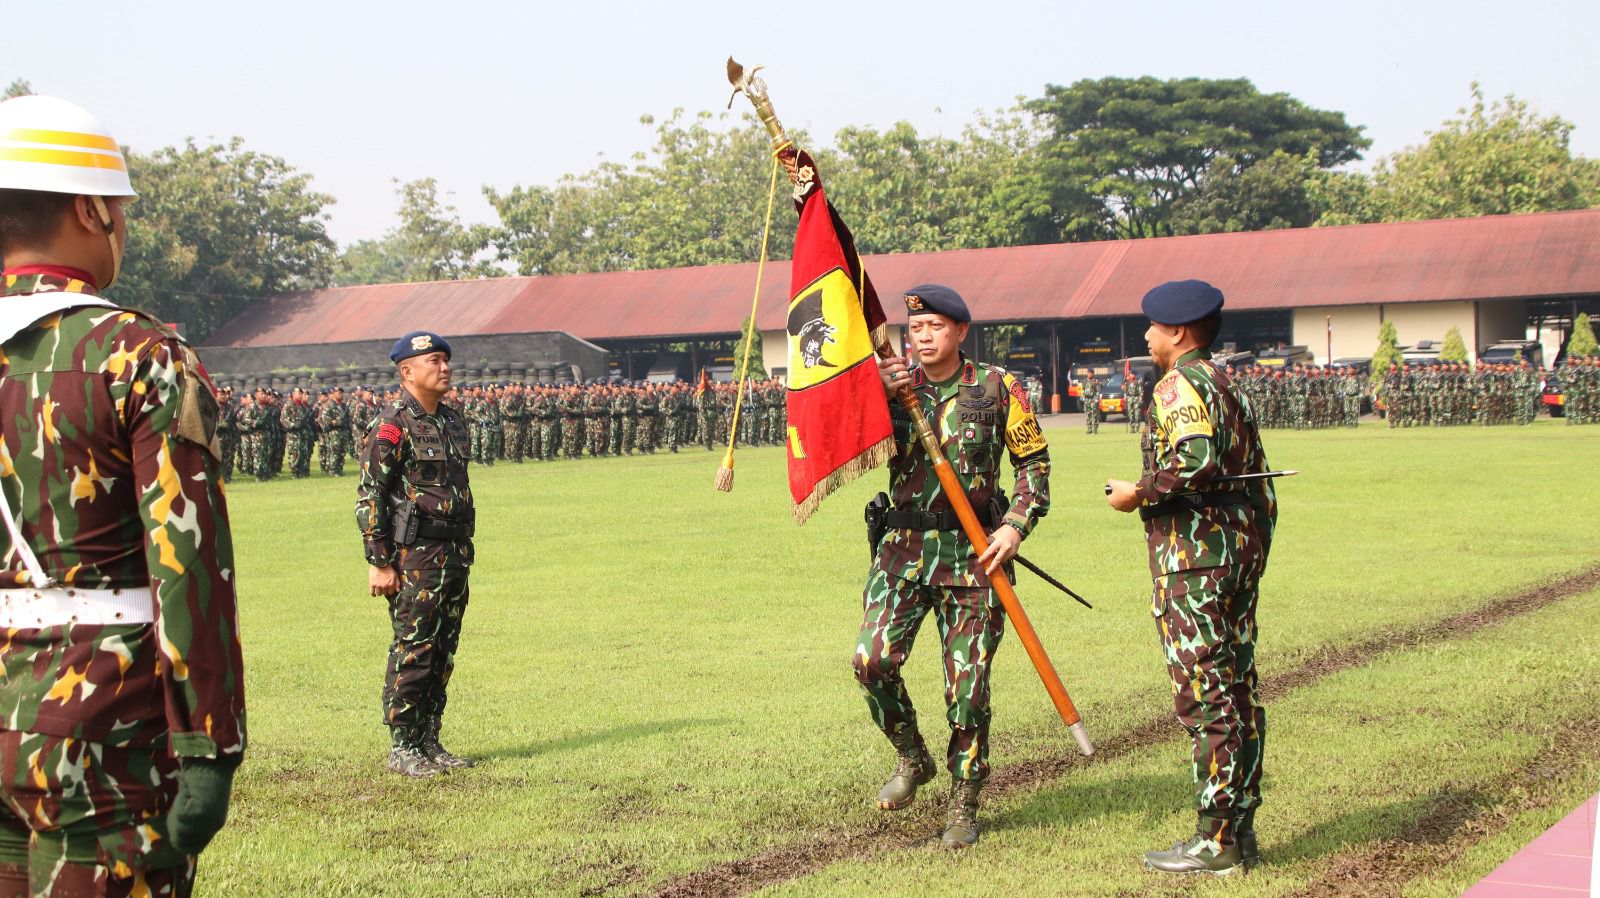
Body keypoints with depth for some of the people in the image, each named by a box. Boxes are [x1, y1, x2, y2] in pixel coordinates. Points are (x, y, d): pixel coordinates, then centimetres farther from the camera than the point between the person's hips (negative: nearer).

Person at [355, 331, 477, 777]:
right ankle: (402, 748, 3)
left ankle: (429, 741, 18)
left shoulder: (453, 419, 14)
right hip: (413, 554, -8)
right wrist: (379, 563, -15)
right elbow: (369, 497, -12)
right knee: (412, 652, -5)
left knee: (443, 654, 10)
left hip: (455, 553, 8)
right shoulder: (392, 424, -10)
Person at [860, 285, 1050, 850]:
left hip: (972, 549, -2)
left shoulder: (996, 388, 1)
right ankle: (912, 758, 13)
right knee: (872, 657, -14)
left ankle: (963, 804, 16)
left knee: (968, 682, 0)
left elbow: (1034, 461, 5)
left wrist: (1015, 526, -7)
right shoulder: (892, 384, 7)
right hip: (904, 543, 2)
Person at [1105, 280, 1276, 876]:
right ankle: (1241, 830, 16)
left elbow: (1196, 457, -28)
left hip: (1193, 551, -10)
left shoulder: (1178, 386, -10)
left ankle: (1216, 841, -4)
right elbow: (1258, 479, 20)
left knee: (1204, 694, -7)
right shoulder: (1229, 387, 18)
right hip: (1241, 546, 10)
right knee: (1237, 688, 11)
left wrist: (1139, 493, -14)